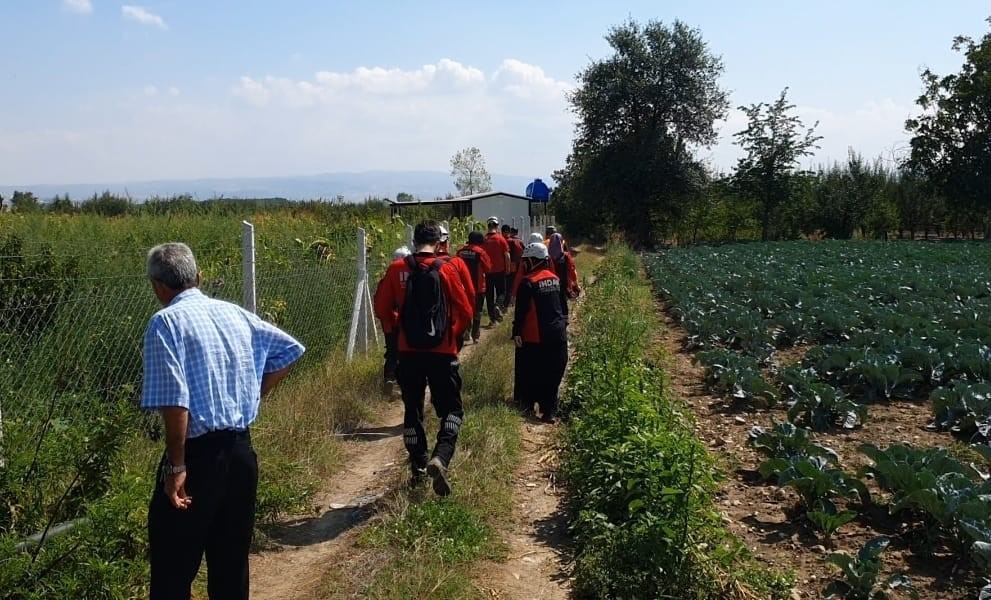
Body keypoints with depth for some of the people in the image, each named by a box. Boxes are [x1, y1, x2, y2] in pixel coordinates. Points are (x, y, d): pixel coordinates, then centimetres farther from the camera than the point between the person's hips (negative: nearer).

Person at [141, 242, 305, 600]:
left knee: (174, 568, 3)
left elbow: (174, 401, -20)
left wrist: (175, 466, -14)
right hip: (241, 450, 7)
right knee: (232, 560, 16)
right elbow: (289, 350, 17)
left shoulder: (166, 322, -11)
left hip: (198, 455, -6)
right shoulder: (234, 313, 8)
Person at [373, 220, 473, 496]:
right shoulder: (446, 269, -6)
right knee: (451, 409, 7)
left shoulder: (397, 269, -2)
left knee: (412, 410, 16)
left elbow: (382, 309, 2)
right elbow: (465, 312, -6)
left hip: (409, 351, 2)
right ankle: (440, 458, -16)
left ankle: (418, 468, 22)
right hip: (443, 352, -2)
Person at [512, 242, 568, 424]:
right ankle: (549, 411, 3)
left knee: (529, 372, 9)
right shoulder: (555, 279, 8)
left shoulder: (528, 282, -13)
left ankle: (526, 403, 18)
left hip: (534, 336, -6)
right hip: (557, 333, 6)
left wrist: (517, 332, -10)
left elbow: (521, 310, -14)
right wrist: (563, 323, 25)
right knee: (552, 374, 5)